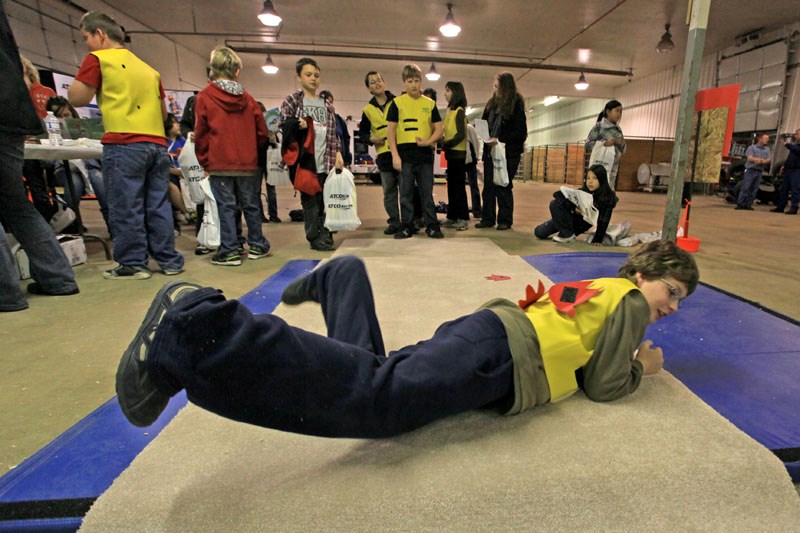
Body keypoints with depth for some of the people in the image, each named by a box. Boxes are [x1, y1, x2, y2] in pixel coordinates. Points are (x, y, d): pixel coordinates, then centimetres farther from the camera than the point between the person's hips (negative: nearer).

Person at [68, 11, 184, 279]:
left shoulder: (97, 59, 4)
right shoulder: (148, 69, 22)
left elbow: (77, 98, 1)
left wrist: (81, 76, 17)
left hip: (123, 144, -6)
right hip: (157, 144, 6)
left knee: (125, 206, -1)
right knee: (158, 205, 7)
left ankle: (132, 264, 2)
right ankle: (169, 260, 9)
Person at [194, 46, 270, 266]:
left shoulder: (204, 97, -3)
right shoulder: (247, 98, 4)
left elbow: (200, 134, -2)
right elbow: (262, 131, 6)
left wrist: (204, 161, 9)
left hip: (219, 164, -2)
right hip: (247, 163, 2)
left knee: (226, 207, 1)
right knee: (251, 205, 11)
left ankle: (229, 252, 3)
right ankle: (257, 246, 19)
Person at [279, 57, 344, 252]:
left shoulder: (327, 105, 19)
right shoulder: (291, 101, 7)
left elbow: (333, 133, 17)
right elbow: (284, 126, 1)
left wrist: (337, 153, 4)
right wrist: (297, 124, -19)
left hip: (325, 160, 4)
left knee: (324, 200, 3)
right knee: (309, 199, -2)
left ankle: (324, 234, 12)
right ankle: (316, 237, 6)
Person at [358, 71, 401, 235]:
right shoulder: (368, 109, 11)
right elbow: (362, 132, 15)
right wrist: (371, 139, -4)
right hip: (383, 154, 3)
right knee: (389, 191, 6)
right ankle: (394, 221, 13)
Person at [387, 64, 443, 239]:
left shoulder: (429, 103, 10)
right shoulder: (397, 103, 3)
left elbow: (438, 129, 10)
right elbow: (390, 130, 0)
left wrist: (428, 141, -10)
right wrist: (395, 155, -9)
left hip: (425, 154, 2)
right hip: (405, 154, -1)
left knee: (427, 192, 6)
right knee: (406, 193, 3)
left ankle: (432, 226, 13)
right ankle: (407, 226, 12)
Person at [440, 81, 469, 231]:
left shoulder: (459, 111, -9)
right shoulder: (450, 110, 16)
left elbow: (461, 134, -17)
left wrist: (446, 145, -15)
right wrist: (444, 145, 3)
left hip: (458, 153, -9)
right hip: (451, 152, 9)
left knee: (459, 186, -6)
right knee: (451, 186, 10)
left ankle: (463, 218, -1)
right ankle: (452, 216, 16)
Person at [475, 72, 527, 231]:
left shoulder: (516, 105, -6)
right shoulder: (492, 103, 9)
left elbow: (521, 133, -10)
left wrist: (500, 140, -19)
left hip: (508, 153, -5)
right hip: (490, 151, 5)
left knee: (504, 187, 0)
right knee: (488, 186, 5)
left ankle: (505, 220, 9)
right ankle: (487, 219, 12)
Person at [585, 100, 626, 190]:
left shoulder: (618, 129, 14)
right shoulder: (598, 126, -4)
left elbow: (623, 151, 17)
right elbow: (588, 145, -9)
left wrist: (621, 143, -4)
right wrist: (605, 143, -18)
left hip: (613, 167, 6)